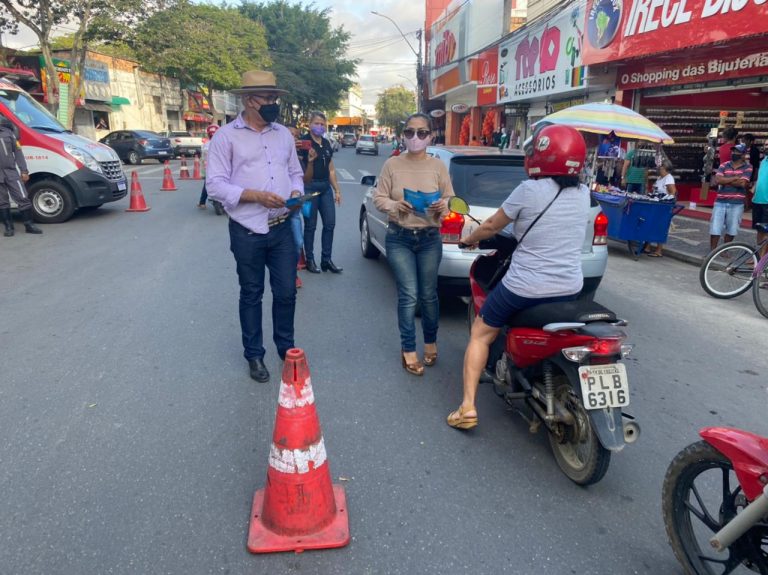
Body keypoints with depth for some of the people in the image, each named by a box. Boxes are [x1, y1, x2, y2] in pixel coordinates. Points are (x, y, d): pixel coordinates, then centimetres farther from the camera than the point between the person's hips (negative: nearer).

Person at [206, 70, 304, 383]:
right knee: (251, 295, 10)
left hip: (282, 228, 4)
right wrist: (256, 196, -21)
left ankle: (286, 348, 31)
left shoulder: (284, 134, 11)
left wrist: (296, 192, -4)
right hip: (248, 231, -4)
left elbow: (295, 172, 18)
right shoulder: (226, 136, -5)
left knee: (286, 292, 9)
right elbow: (215, 184, -9)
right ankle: (254, 355, 27)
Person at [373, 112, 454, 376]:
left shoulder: (438, 166, 2)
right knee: (408, 295, -3)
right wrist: (395, 205, -20)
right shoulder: (392, 165, 0)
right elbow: (378, 198, 0)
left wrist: (443, 205, -18)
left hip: (430, 238, 1)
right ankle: (408, 350, 12)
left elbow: (451, 199, 4)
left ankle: (430, 342, 33)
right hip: (399, 238, -1)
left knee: (428, 294, 10)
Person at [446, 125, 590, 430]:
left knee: (481, 334, 13)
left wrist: (469, 239, 19)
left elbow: (492, 226, 0)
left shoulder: (529, 190, -13)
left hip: (525, 288, -5)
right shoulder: (583, 194, 4)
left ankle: (468, 406, 7)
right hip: (570, 290, 6)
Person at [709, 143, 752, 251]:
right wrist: (735, 178, -12)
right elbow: (719, 180, -10)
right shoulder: (724, 165, 5)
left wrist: (726, 181, -8)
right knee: (715, 228, -2)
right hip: (720, 202, 1)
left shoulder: (747, 168, 0)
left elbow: (742, 183, -14)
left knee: (731, 230, 8)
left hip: (736, 204, 0)